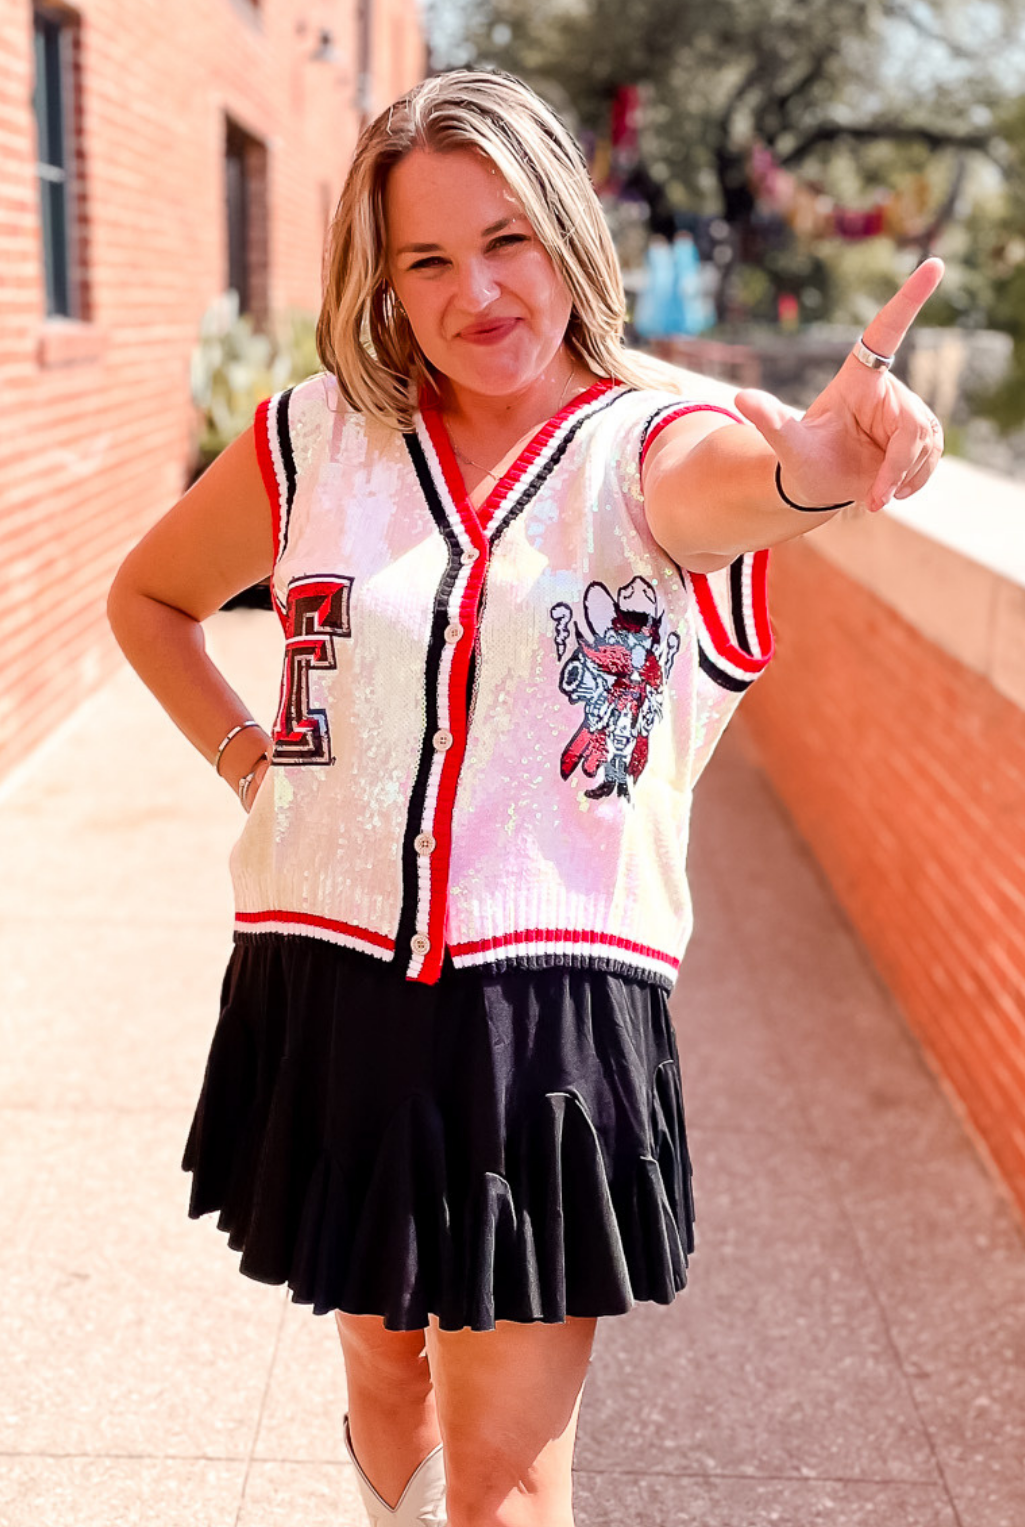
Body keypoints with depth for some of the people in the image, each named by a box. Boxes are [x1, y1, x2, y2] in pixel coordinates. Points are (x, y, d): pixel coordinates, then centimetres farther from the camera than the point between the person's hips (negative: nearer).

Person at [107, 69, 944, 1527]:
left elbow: (721, 485, -33)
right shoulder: (317, 439, 3)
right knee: (385, 1363, 23)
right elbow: (148, 596, 19)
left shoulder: (652, 439, -6)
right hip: (329, 985, 3)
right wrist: (246, 753, 5)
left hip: (554, 1001, -3)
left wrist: (810, 467, -56)